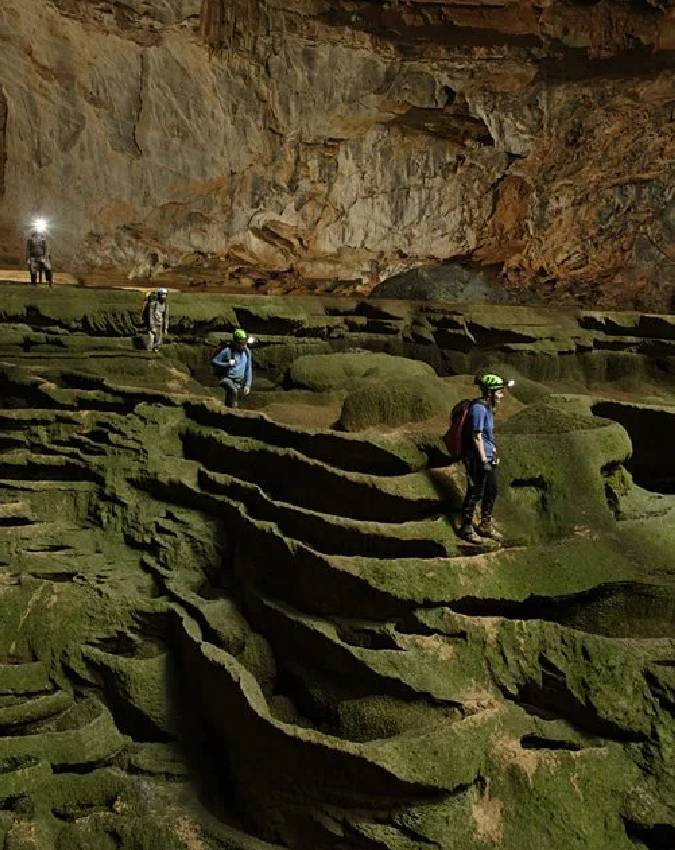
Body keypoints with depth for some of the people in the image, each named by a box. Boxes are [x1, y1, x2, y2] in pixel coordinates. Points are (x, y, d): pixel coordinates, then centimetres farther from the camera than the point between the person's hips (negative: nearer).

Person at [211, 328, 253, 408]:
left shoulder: (247, 352, 1)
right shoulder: (227, 350, -14)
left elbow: (248, 369, 8)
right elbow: (214, 362, -10)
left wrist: (247, 385, 2)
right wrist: (227, 364, -23)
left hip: (238, 382, 5)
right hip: (227, 379, -5)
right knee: (233, 390, -35)